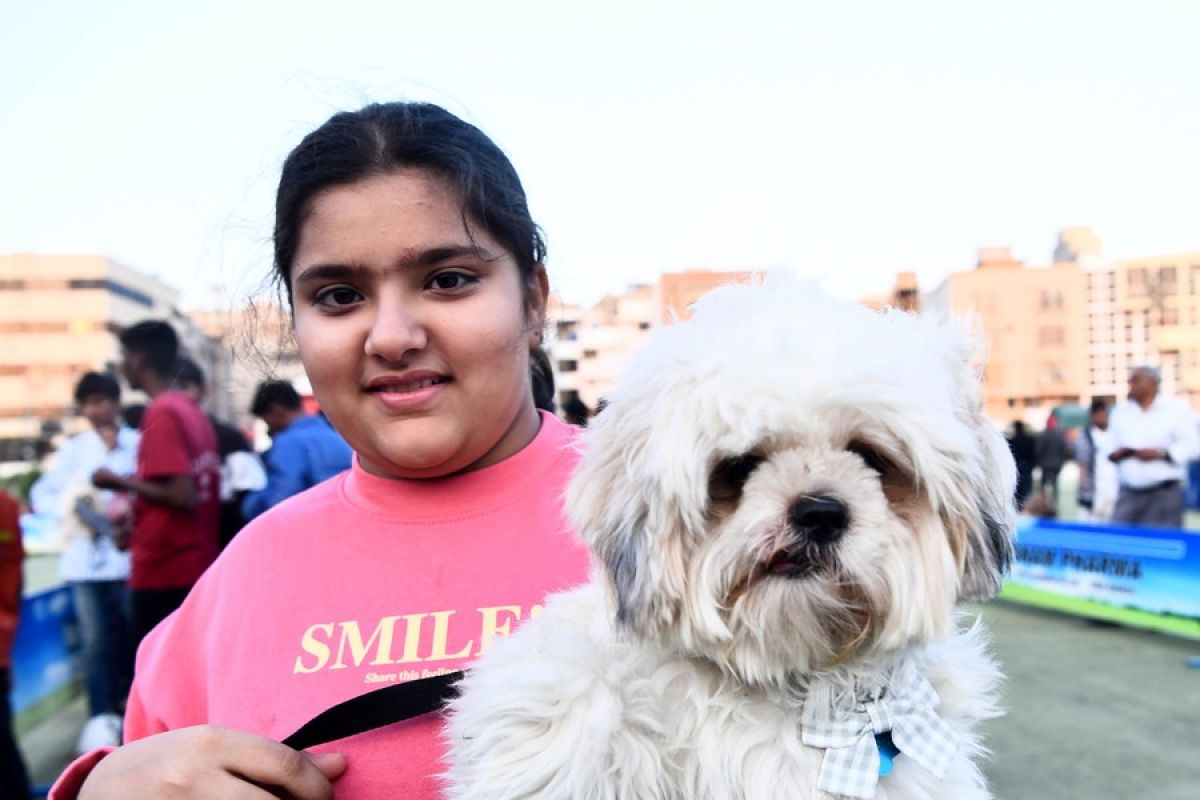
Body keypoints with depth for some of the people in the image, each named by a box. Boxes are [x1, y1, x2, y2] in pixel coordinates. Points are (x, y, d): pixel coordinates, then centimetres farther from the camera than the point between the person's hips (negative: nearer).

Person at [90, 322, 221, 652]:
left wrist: (120, 482, -9)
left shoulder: (161, 413, -14)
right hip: (196, 565, 9)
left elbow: (182, 495, -21)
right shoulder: (192, 411, 11)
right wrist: (135, 510, 19)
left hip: (164, 570, -9)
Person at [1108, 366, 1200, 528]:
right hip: (1129, 494, 4)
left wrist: (1160, 453, -17)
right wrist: (1116, 454, -5)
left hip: (1165, 493, -4)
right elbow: (1110, 446, 17)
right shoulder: (1120, 411, 13)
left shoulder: (1176, 410, -2)